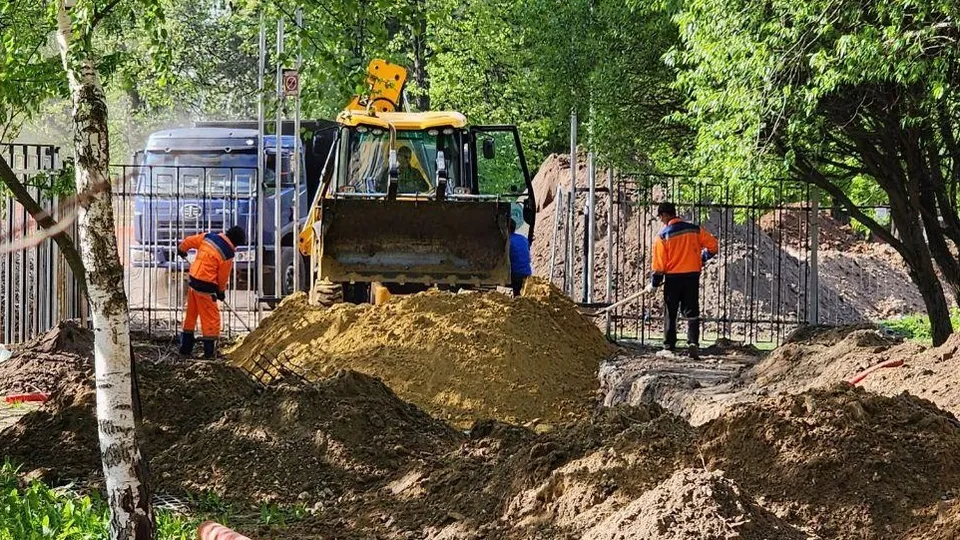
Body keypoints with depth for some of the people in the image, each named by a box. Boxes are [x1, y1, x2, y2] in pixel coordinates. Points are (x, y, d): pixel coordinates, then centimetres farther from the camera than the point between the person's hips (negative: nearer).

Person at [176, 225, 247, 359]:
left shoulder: (208, 237, 2)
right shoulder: (228, 254, -14)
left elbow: (189, 241, 14)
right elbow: (223, 276, -4)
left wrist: (181, 249, 36)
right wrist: (222, 291, 14)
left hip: (193, 282, 7)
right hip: (206, 287, -7)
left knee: (191, 315, 17)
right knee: (211, 318, 2)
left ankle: (185, 347, 26)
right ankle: (209, 351, 4)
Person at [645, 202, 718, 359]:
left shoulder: (662, 236, -8)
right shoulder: (694, 230, -1)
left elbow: (659, 264, -8)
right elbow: (712, 245, 2)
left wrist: (654, 284, 4)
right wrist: (702, 258, 19)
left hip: (673, 278, -2)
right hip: (693, 276, 2)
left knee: (670, 314, 12)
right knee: (691, 312, 6)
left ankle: (669, 346, 15)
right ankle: (693, 342, -12)